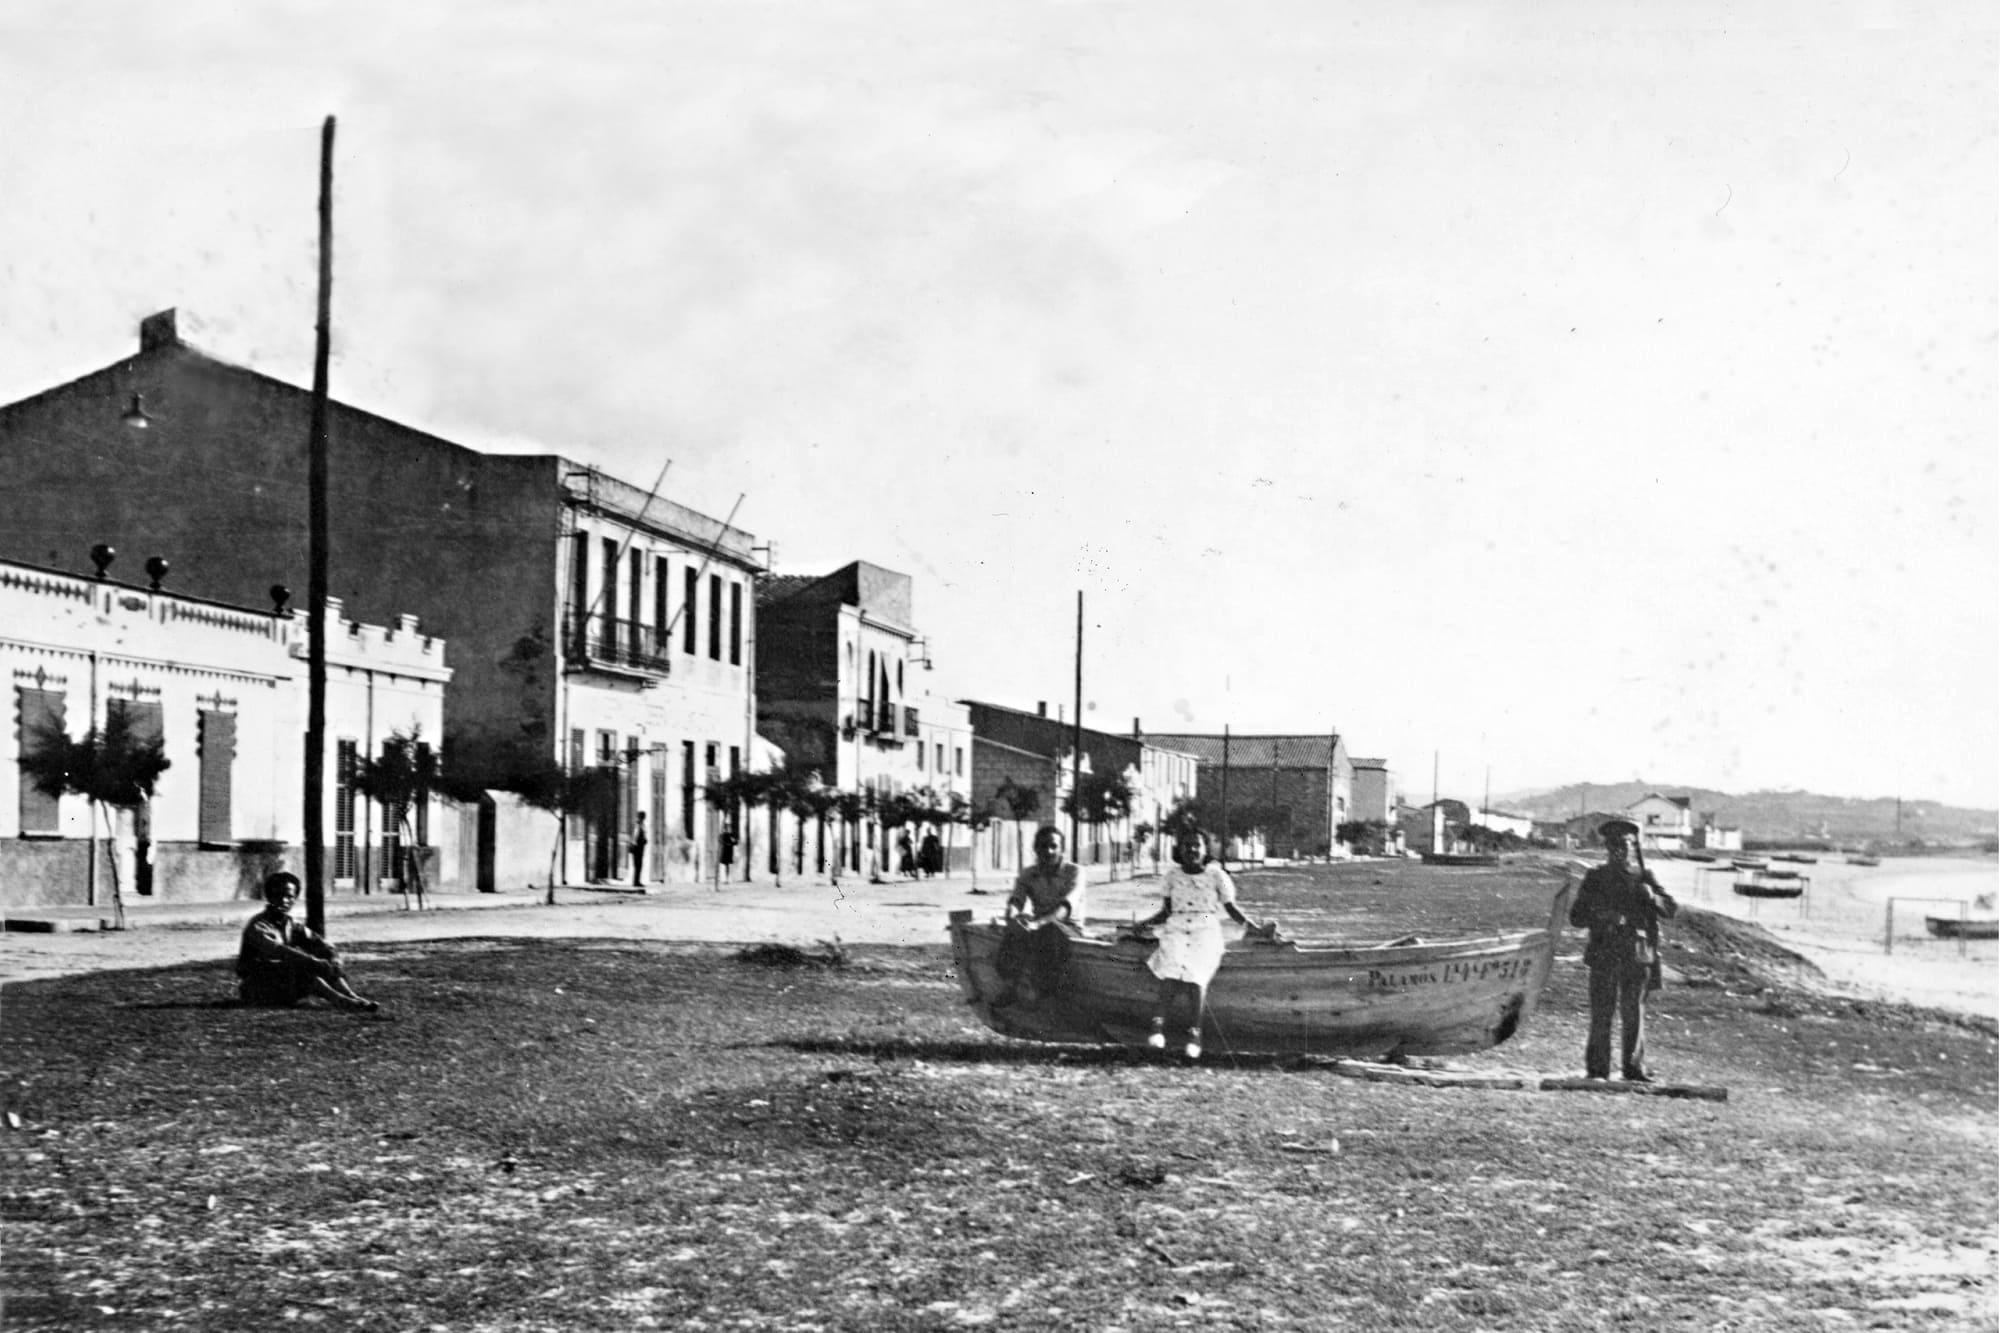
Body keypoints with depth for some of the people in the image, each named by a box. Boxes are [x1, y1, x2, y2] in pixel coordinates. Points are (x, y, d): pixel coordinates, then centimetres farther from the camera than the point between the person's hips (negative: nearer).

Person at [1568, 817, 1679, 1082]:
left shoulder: (1643, 878, 12)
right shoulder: (1595, 878, 9)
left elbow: (1671, 909, 6)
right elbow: (1576, 916, 6)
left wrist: (1652, 897, -14)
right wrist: (1600, 916, -13)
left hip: (1637, 953, 1)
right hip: (1604, 953, -1)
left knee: (1634, 1013, 3)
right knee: (1602, 1013, -5)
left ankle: (1633, 1068, 10)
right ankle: (1597, 1068, -1)